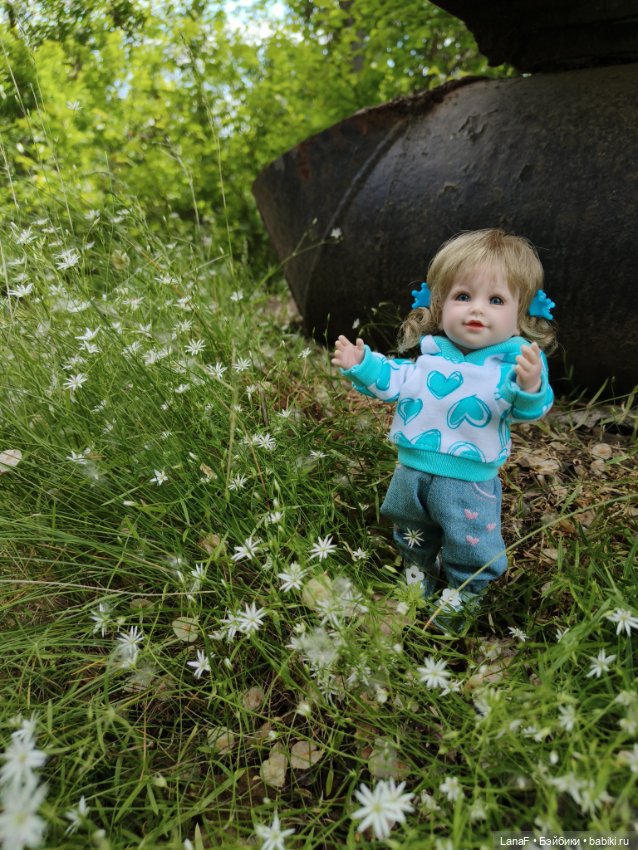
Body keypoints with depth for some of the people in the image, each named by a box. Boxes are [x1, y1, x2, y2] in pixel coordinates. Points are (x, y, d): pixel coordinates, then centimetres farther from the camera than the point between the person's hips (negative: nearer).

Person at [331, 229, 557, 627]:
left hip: (469, 481, -4)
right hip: (413, 470, 5)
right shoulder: (431, 352, -4)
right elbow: (397, 382, 6)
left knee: (471, 548, 14)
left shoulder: (518, 358, -16)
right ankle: (418, 574, 58)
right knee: (412, 534, 28)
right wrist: (362, 365, -4)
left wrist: (530, 387, -49)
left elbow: (530, 410, -28)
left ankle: (462, 595, 45)